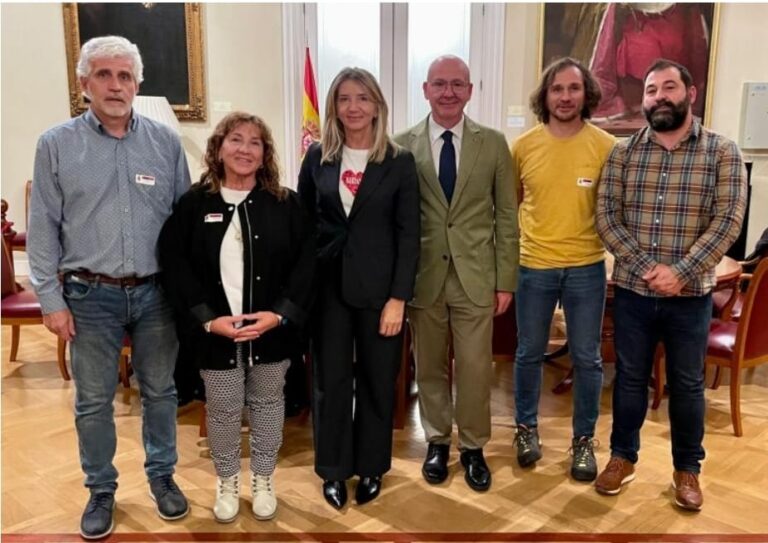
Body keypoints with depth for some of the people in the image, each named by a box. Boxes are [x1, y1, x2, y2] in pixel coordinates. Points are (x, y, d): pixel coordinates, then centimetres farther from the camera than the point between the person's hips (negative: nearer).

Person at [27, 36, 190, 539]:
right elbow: (44, 228, 0)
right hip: (91, 296, 0)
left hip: (157, 291, 1)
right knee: (93, 401, 10)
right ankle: (102, 489, 30)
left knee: (160, 391, 13)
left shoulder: (166, 141, 1)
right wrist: (52, 300, -4)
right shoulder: (56, 144, -1)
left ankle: (162, 475, 33)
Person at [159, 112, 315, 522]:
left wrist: (280, 313, -16)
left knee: (267, 404, 17)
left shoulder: (286, 204, -2)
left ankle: (263, 480, 37)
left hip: (272, 331, 1)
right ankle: (226, 482, 36)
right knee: (222, 410, 13)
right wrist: (207, 319, -15)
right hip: (215, 332, 0)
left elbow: (306, 264, -5)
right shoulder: (193, 204, -3)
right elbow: (174, 266, -6)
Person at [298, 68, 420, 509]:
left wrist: (398, 298, -10)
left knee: (377, 381, 10)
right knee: (331, 381, 9)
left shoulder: (400, 162, -2)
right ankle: (334, 470, 26)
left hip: (379, 287, -1)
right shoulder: (318, 158, 4)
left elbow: (408, 235, -5)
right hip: (327, 286, 2)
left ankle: (371, 467, 28)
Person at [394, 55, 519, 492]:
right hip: (423, 275, 0)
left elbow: (507, 216, 3)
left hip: (476, 275, 0)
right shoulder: (403, 146, 0)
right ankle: (438, 441, 32)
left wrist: (506, 279, -1)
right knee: (430, 366, 13)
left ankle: (473, 448, 27)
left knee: (475, 368, 7)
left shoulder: (493, 144, 2)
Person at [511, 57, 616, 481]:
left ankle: (584, 439, 27)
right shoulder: (523, 146, -2)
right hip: (534, 266, 1)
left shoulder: (606, 146, -5)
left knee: (586, 358, 9)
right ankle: (526, 427, 32)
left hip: (587, 267, 0)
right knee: (529, 353, 12)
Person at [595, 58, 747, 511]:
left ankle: (688, 468, 31)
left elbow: (728, 220, -10)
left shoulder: (723, 152, -3)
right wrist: (646, 265, -15)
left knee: (687, 384, 12)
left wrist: (681, 273, -19)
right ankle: (623, 457, 31)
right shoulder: (622, 153, 2)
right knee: (630, 377, 13)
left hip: (691, 295, -1)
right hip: (633, 290, 1)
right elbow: (607, 216, -3)